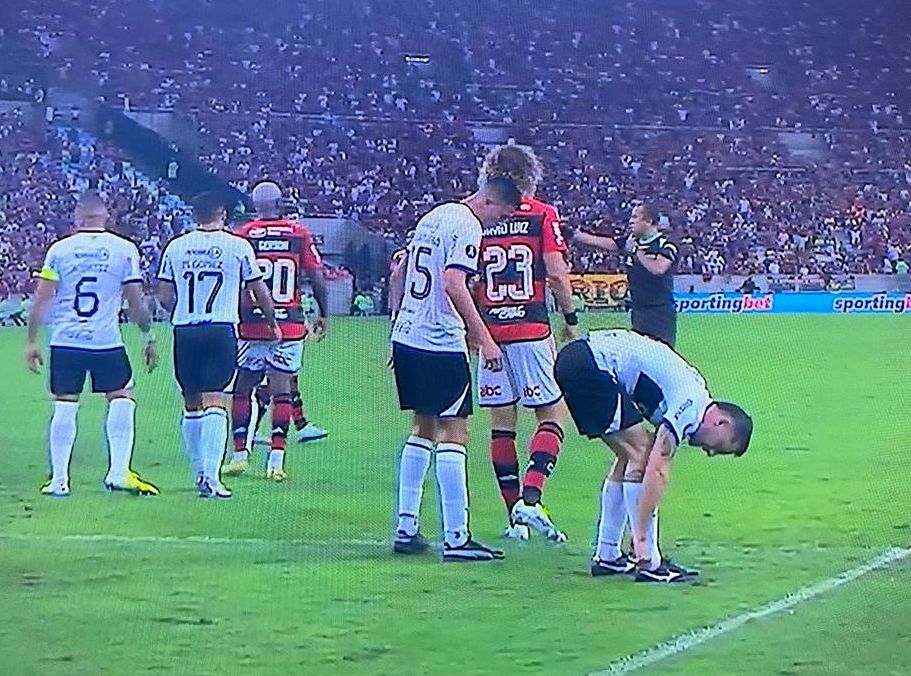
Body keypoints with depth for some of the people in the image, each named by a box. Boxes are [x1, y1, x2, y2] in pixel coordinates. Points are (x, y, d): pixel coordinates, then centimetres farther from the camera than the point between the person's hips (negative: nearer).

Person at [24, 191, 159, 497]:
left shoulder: (59, 249, 4)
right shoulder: (124, 249, 1)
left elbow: (42, 300, 3)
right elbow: (136, 302, 2)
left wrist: (31, 342, 9)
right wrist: (149, 338, 13)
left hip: (65, 341, 2)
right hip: (106, 342, -2)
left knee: (64, 408, 8)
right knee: (122, 401, 9)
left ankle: (59, 479, 9)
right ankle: (119, 473, 1)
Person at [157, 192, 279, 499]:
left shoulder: (176, 247, 6)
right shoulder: (238, 246, 0)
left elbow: (164, 297, 8)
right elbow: (260, 292, 9)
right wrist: (272, 323, 26)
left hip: (184, 332, 3)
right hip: (222, 330, -3)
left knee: (192, 405, 13)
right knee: (215, 402, -7)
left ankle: (201, 473, 20)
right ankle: (211, 476, -17)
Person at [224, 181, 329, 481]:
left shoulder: (243, 236, -2)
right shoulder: (299, 234, 2)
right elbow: (317, 277, 1)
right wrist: (324, 315, 12)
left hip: (252, 324, -1)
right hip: (289, 324, 1)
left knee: (241, 389, 10)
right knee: (281, 390, 3)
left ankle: (240, 455, 10)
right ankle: (276, 461, -2)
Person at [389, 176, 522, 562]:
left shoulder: (432, 217, 16)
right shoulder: (468, 227, -12)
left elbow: (401, 273, 23)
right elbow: (453, 284, -23)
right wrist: (484, 339, -23)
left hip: (406, 338, 9)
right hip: (441, 345, -9)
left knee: (423, 428, 16)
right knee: (453, 432, -6)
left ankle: (405, 528, 16)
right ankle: (455, 538, -8)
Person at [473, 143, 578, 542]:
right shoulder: (542, 215, -1)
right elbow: (557, 274, -7)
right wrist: (571, 320, 6)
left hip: (489, 330, 3)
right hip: (531, 330, -3)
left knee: (502, 422, 7)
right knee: (553, 413, 3)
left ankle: (515, 517, 9)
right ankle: (530, 499, -15)